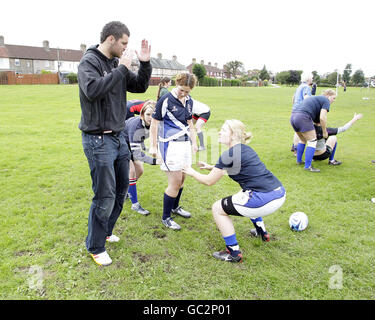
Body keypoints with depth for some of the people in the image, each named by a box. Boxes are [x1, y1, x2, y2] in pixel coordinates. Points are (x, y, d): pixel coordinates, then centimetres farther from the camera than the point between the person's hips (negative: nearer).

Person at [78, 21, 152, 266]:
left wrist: (145, 64, 0)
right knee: (105, 196, -4)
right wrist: (121, 70, -20)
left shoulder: (117, 64, 11)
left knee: (121, 189, 16)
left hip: (119, 137, 8)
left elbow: (140, 87, 15)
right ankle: (95, 247, 16)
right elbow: (92, 90, -28)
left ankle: (105, 232, 36)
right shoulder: (89, 61, -10)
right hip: (99, 140, -8)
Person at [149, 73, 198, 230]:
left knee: (182, 179, 15)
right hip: (170, 145, -7)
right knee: (175, 183, -7)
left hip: (184, 143, 7)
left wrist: (194, 142, 18)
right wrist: (153, 146, -9)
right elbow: (154, 123, -8)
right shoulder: (166, 100, -12)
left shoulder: (189, 101, 9)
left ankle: (175, 207, 38)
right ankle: (166, 218, 10)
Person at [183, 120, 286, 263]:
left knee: (218, 208, 6)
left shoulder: (229, 154, -10)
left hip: (265, 200, -9)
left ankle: (234, 253, 11)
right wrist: (211, 167, 38)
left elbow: (209, 181, -2)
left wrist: (192, 172, 15)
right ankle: (262, 232, 47)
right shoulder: (245, 149, 15)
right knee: (244, 193, 39)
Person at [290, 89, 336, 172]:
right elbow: (322, 117, -7)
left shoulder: (315, 98, 31)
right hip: (303, 118, -9)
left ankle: (299, 160, 34)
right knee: (312, 142, -3)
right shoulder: (326, 101, 5)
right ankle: (307, 166, -5)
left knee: (303, 140, 25)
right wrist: (324, 132, 3)